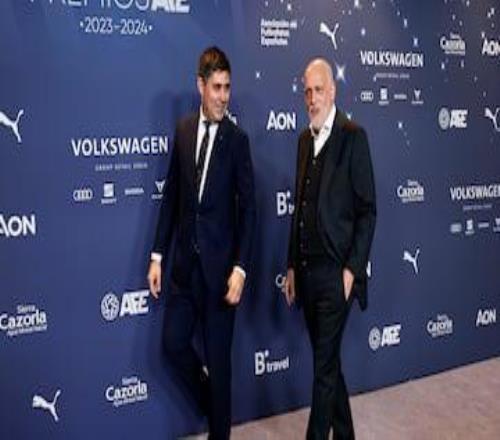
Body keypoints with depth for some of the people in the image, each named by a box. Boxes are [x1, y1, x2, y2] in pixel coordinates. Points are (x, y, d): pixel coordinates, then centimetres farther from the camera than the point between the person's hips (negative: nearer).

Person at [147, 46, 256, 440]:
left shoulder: (237, 139, -8)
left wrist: (240, 269, -17)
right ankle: (211, 403, 34)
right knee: (174, 343, 7)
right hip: (184, 261, 4)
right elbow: (171, 196, 9)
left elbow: (248, 208, -9)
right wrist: (158, 255, 6)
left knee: (218, 355, 6)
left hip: (218, 265, -4)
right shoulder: (183, 131, 5)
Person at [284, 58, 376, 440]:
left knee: (325, 365, -2)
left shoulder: (353, 137, -8)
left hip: (335, 272, -7)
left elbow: (367, 210, -9)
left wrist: (352, 268, -13)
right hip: (306, 271, 7)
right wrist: (292, 267, 14)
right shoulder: (305, 139, 13)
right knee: (328, 361, 17)